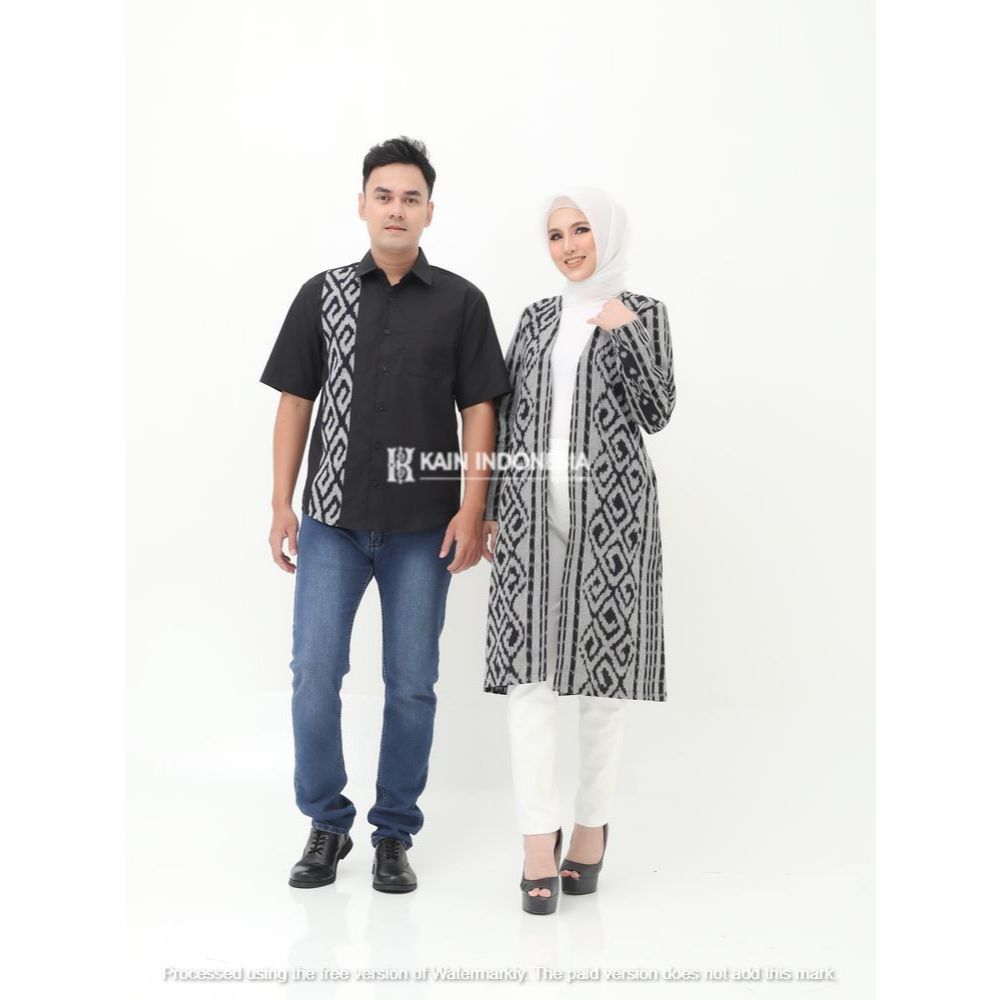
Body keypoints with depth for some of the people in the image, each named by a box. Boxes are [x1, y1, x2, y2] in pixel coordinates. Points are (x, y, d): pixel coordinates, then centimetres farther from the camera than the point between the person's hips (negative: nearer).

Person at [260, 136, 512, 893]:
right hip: (332, 519, 1)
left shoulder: (460, 301, 2)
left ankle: (394, 834, 21)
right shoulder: (323, 294, 6)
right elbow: (295, 402, 7)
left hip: (423, 525, -1)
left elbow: (480, 410, 0)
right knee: (315, 673, 0)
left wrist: (473, 510, -9)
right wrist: (281, 505, 1)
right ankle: (326, 824, 20)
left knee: (412, 684, 5)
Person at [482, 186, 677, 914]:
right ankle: (540, 841, -1)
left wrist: (628, 335, -18)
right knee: (529, 665, -6)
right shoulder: (537, 318, 15)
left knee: (604, 666, 3)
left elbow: (655, 416, -5)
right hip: (533, 506, 3)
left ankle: (593, 826, 19)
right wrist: (489, 510, 7)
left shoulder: (644, 312, 5)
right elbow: (509, 417, 13)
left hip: (611, 505, -3)